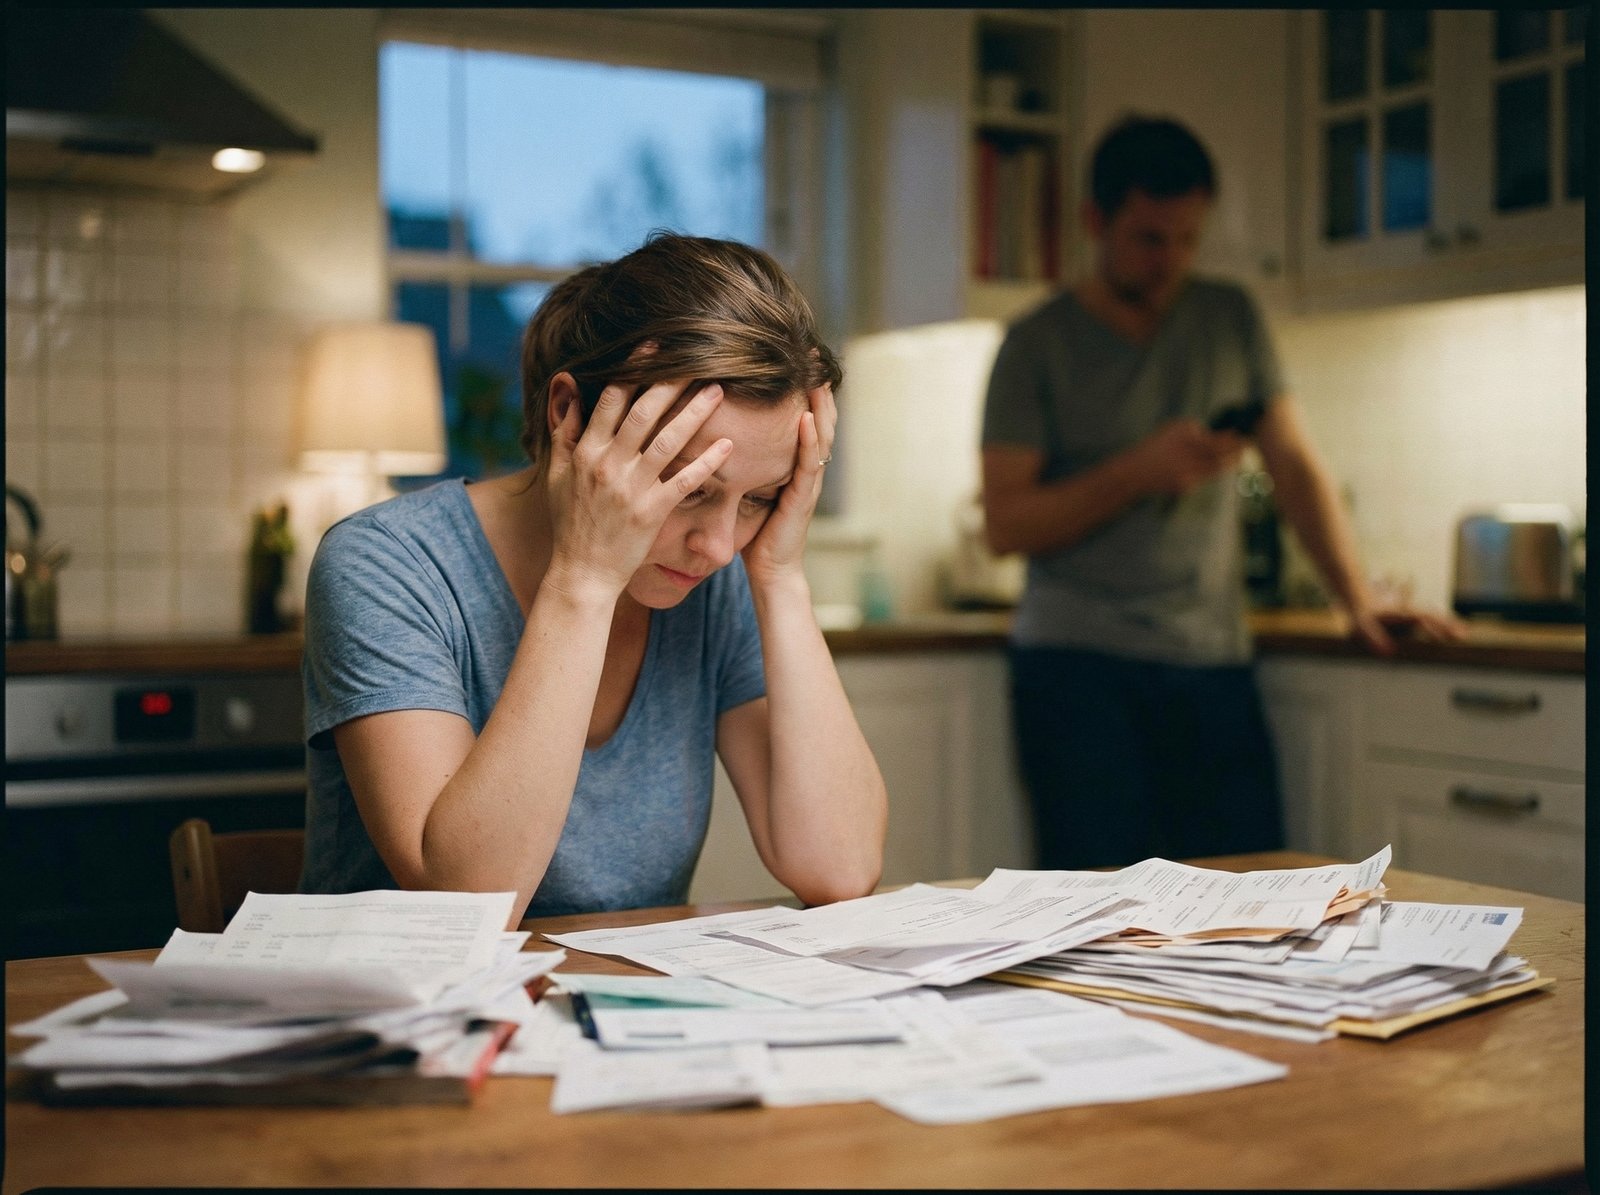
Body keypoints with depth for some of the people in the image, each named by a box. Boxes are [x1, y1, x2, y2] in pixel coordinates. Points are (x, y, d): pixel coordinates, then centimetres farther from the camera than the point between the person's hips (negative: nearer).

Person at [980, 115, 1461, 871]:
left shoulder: (1231, 320, 14)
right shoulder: (1039, 346, 2)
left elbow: (1294, 467, 12)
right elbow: (1004, 524, -4)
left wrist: (1360, 601, 0)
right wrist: (1138, 472, -14)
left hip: (1211, 660, 3)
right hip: (1079, 662, -3)